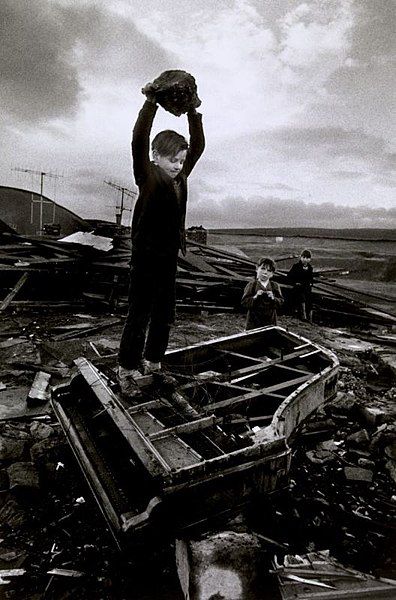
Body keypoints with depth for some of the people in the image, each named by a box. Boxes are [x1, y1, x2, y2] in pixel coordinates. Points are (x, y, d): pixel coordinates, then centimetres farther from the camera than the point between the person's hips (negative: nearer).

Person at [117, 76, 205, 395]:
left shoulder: (180, 176, 11)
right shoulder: (148, 176, -7)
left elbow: (198, 146, 15)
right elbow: (139, 141, -21)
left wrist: (193, 113, 8)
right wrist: (150, 104, -21)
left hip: (169, 256, 7)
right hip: (146, 256, -7)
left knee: (165, 315, 12)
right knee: (139, 314, -3)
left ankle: (153, 362, 27)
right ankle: (127, 369, 10)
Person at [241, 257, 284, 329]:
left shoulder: (274, 286, 5)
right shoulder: (252, 285, -4)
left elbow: (281, 301, 2)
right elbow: (244, 302, -8)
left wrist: (273, 298, -16)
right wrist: (255, 297, -22)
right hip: (254, 321, -2)